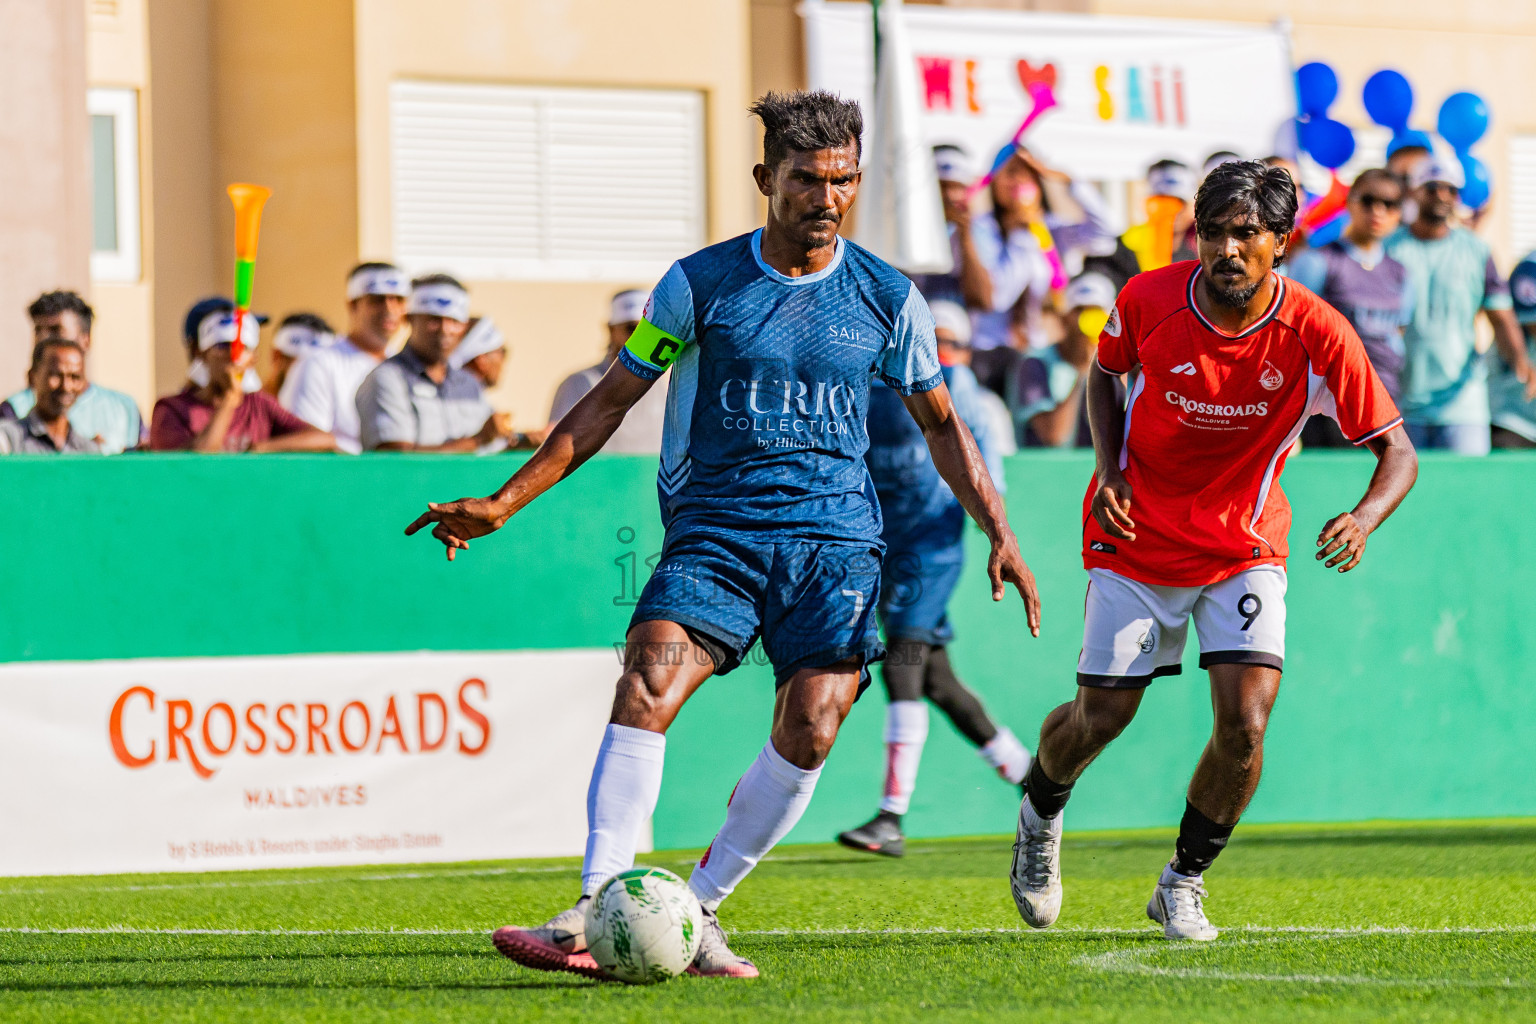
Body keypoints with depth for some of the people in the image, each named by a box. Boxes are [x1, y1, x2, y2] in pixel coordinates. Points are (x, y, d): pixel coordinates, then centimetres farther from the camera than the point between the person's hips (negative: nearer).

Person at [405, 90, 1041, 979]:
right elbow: (610, 402, 7)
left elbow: (942, 424, 18)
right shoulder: (699, 285, 1)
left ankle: (696, 911, 0)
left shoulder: (888, 299, 6)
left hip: (835, 542, 1)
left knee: (811, 732, -15)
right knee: (647, 687, -23)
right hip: (713, 532, -1)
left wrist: (1000, 532, 9)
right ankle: (594, 917, -27)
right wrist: (503, 503, 2)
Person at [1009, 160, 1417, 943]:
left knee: (1245, 722, -14)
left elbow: (1396, 449, -14)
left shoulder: (1318, 336, -19)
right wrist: (1110, 471, -9)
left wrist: (1364, 519, -35)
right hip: (1137, 539, 0)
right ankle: (1039, 818, 38)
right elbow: (1105, 372, 7)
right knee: (1101, 716, 2)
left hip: (1246, 548, 0)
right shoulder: (1149, 301, -16)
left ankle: (1182, 885, 10)